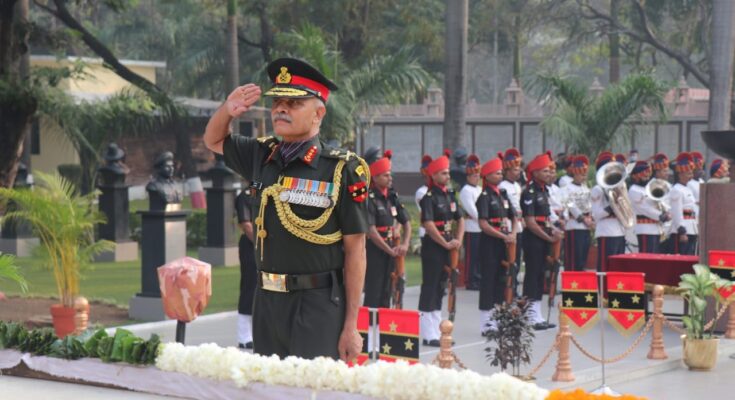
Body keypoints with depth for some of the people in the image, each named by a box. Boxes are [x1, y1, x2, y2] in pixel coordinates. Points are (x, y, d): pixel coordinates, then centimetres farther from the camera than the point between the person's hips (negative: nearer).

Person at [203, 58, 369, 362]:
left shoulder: (342, 169, -7)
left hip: (319, 305, -6)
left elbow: (355, 250, -7)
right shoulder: (263, 156, 9)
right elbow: (214, 141, 28)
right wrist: (227, 111, 5)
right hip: (267, 302, 6)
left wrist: (351, 326, -10)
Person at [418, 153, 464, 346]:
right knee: (429, 288, -3)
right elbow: (428, 224, -19)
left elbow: (460, 219, 17)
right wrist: (446, 243, -17)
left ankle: (436, 332, 20)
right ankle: (429, 335, 0)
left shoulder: (449, 194, 11)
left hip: (447, 247, 8)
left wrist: (458, 240, 1)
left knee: (440, 288, 13)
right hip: (432, 246, -8)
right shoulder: (429, 196, -12)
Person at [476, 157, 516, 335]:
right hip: (489, 243, -7)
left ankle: (497, 320, 18)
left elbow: (513, 218, 16)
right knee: (488, 280, -4)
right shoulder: (485, 197, -10)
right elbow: (483, 224, -17)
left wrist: (512, 234, -3)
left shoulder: (503, 195, 13)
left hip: (504, 243, 8)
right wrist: (504, 237, -17)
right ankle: (486, 324, 0)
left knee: (501, 280, 10)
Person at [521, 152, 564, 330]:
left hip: (544, 239, 9)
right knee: (532, 275, -4)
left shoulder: (543, 190, 13)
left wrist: (554, 231, 0)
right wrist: (549, 238, -14)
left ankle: (538, 317, 15)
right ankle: (531, 318, -1)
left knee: (541, 275, 10)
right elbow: (530, 223, -17)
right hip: (533, 240, -9)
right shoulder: (529, 193, -14)